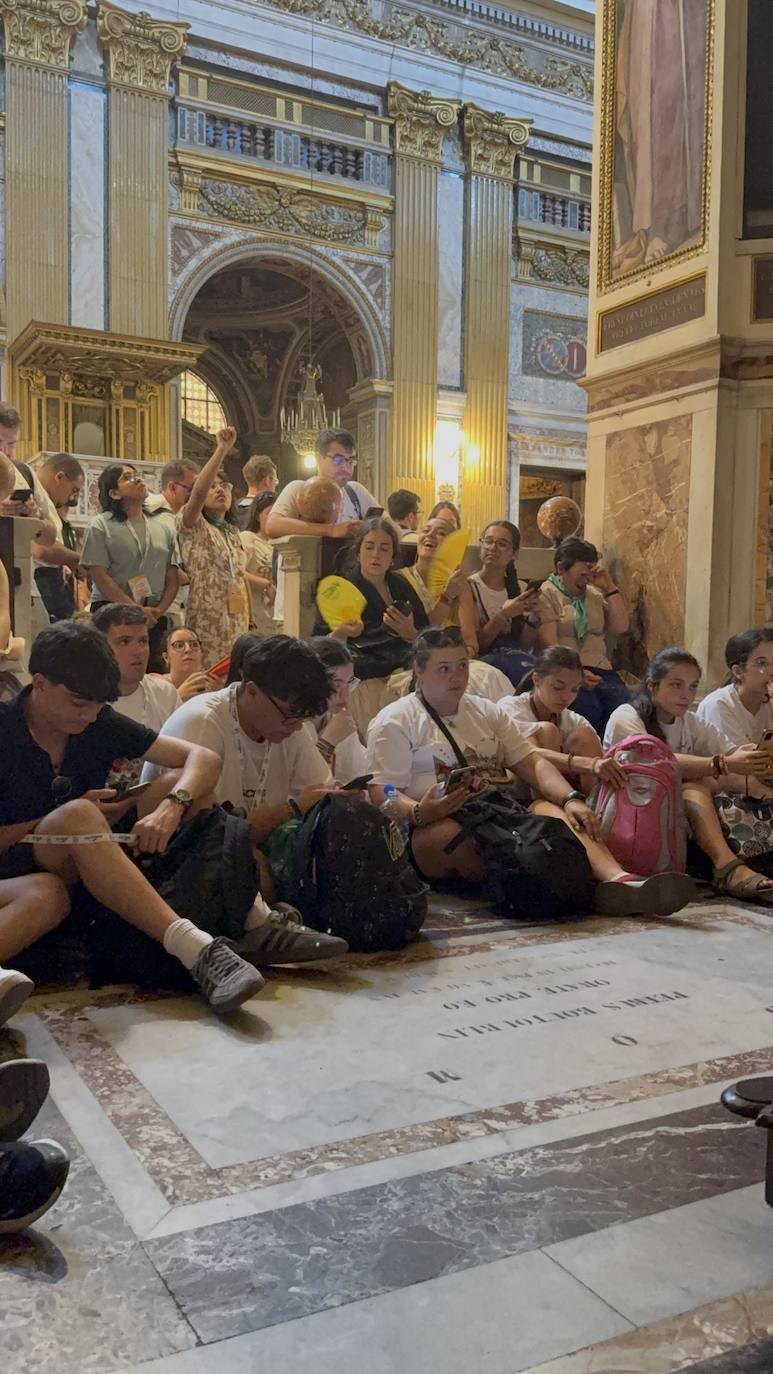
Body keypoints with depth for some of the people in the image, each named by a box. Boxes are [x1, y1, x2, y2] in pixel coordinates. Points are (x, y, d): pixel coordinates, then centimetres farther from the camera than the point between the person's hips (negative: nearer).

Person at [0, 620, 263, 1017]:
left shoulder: (100, 723, 1)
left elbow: (203, 758, -7)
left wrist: (170, 808, -28)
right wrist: (67, 821, -17)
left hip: (82, 873, 5)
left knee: (184, 785, -14)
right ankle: (194, 948, -51)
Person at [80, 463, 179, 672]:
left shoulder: (163, 529, 16)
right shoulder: (100, 526, 2)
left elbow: (172, 580, 13)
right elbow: (99, 576, -6)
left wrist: (159, 611, -4)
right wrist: (136, 610, -13)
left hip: (154, 619, 4)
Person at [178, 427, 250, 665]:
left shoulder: (233, 533, 19)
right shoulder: (192, 527, -1)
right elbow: (198, 491, -20)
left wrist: (248, 622, 14)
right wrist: (222, 449, -24)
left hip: (236, 623, 6)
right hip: (207, 623, -6)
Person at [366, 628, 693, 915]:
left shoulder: (488, 712, 22)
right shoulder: (394, 722, 6)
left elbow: (531, 762, 12)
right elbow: (381, 793, -3)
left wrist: (571, 798, -6)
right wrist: (418, 812, -25)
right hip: (435, 826, -4)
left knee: (554, 812, -24)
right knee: (456, 835, -38)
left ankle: (620, 881, -48)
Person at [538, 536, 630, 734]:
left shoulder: (595, 594, 25)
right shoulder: (545, 595, 5)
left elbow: (620, 627, 14)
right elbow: (550, 644, -7)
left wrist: (609, 587, 11)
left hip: (600, 668, 5)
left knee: (622, 703, -25)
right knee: (587, 704, -35)